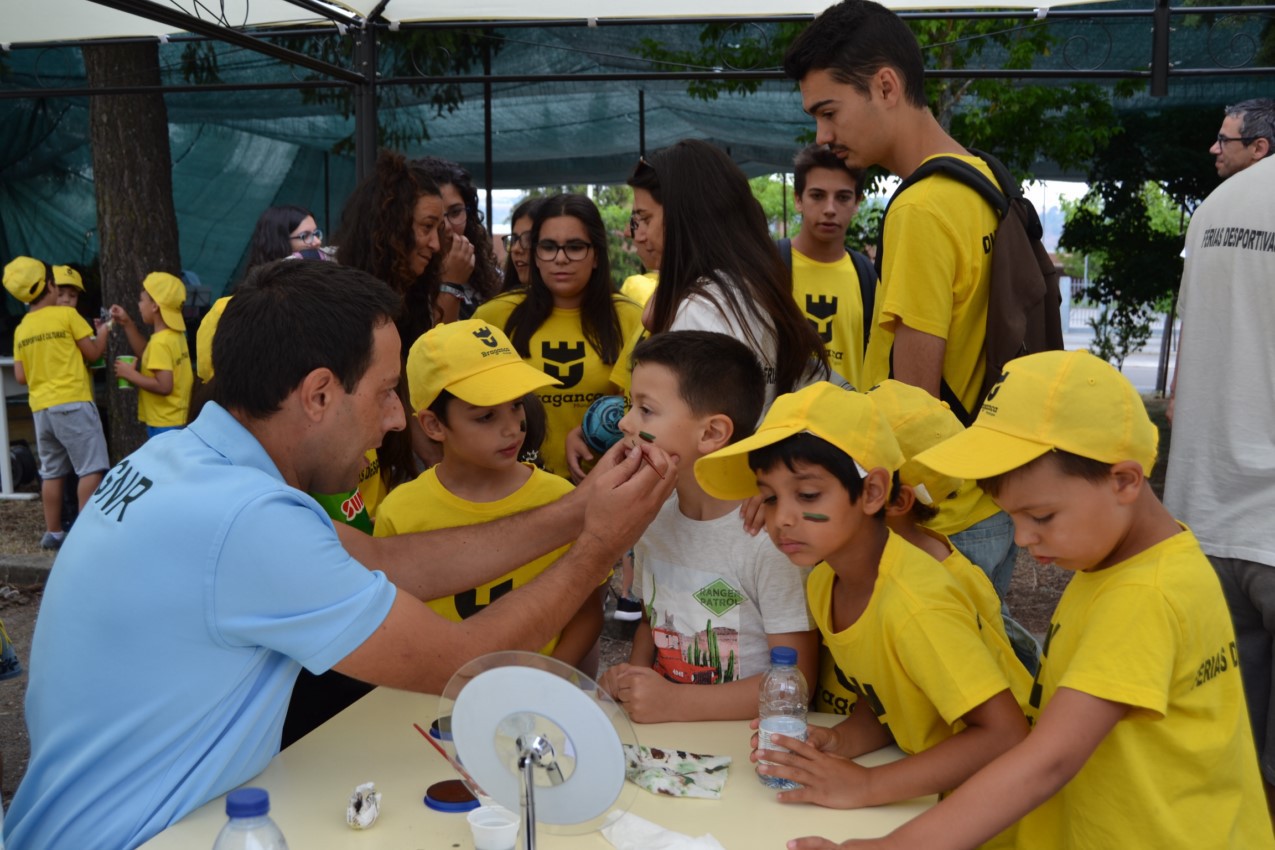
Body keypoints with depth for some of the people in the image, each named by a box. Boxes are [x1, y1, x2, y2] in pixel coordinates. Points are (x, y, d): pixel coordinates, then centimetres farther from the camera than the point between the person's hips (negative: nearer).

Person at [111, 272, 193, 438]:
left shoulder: (161, 342, -20)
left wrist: (130, 374, -14)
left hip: (165, 425, -9)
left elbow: (164, 386, -26)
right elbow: (147, 356, 23)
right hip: (176, 421, 9)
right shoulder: (174, 336, 7)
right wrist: (127, 325, 17)